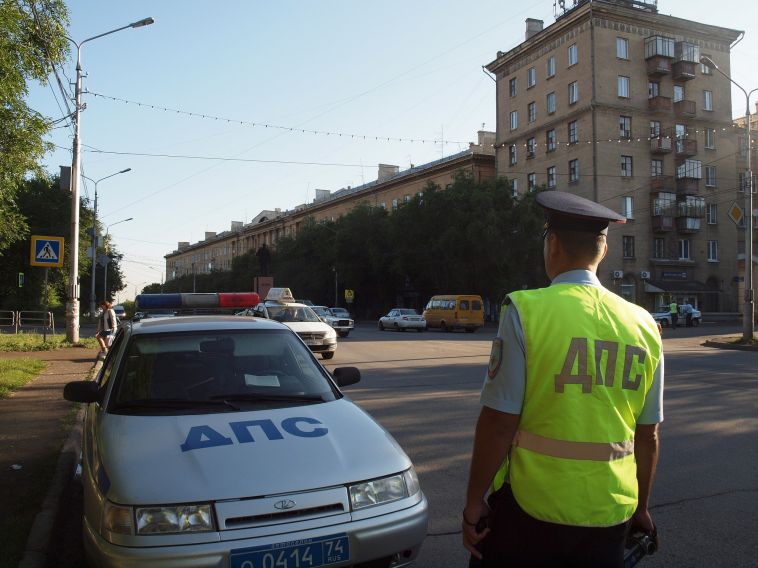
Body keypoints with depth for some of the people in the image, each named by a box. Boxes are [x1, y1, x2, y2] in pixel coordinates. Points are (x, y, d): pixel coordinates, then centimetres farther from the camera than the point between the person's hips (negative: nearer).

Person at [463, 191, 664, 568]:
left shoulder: (526, 311, -13)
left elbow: (499, 422, -15)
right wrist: (640, 508, 21)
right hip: (612, 512, 5)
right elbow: (648, 435, 7)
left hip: (532, 507, -4)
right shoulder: (643, 324, 2)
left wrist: (474, 502, -3)